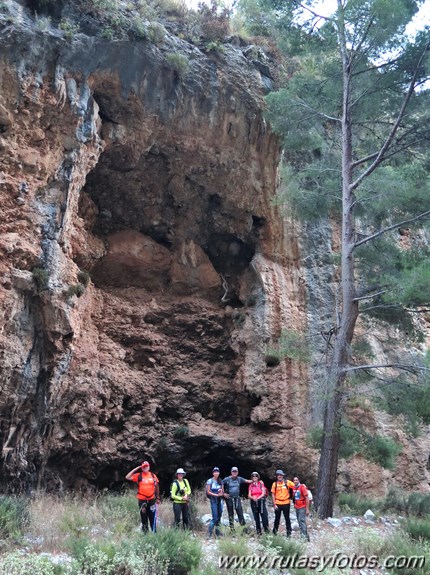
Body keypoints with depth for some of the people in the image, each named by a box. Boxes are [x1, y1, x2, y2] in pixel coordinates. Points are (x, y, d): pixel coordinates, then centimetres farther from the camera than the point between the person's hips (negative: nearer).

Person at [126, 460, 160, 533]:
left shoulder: (153, 475, 3)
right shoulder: (138, 475, -2)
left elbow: (157, 487, 10)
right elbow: (127, 477, -13)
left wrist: (157, 498, 9)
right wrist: (135, 469, -13)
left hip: (151, 499, 1)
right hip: (142, 500, -1)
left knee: (153, 516, 2)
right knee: (143, 517, 8)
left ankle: (154, 532, 11)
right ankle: (145, 532, 18)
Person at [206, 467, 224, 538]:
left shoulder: (220, 481, 12)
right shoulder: (210, 481, -4)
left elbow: (222, 491, 14)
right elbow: (208, 492, -7)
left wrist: (221, 493, -9)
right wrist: (216, 495, -15)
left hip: (220, 500, 5)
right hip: (213, 500, -5)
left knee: (219, 517, 5)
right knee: (215, 517, -11)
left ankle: (218, 533, 13)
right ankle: (209, 533, -4)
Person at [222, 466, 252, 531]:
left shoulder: (239, 479, 5)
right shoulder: (227, 479, -3)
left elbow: (247, 481, 3)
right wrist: (224, 493, -4)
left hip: (237, 498, 2)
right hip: (229, 498, -2)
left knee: (240, 512, -5)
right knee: (230, 513, 6)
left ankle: (243, 525, -1)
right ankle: (232, 527, 14)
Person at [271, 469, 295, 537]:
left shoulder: (287, 482, -3)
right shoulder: (274, 484, -1)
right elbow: (273, 494, 0)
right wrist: (274, 504, -5)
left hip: (286, 503, -1)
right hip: (277, 504, 1)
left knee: (287, 518, 6)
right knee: (277, 518, 11)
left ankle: (289, 533, 14)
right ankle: (274, 532, 24)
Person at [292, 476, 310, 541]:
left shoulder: (302, 487, -12)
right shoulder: (294, 488, 7)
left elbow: (307, 498, -13)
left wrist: (307, 509, -16)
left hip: (302, 507, -7)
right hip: (297, 507, 7)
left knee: (302, 521, -12)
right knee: (300, 521, 11)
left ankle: (305, 536, -11)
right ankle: (303, 535, 19)